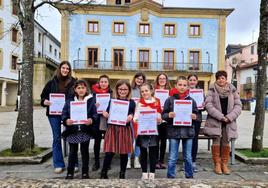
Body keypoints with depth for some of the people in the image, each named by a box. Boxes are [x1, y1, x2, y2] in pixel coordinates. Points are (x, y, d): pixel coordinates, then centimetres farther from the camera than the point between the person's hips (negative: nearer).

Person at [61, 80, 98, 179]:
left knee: (85, 151, 9)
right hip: (72, 131, 1)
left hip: (86, 131, -1)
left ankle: (85, 172, 22)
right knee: (73, 152, 10)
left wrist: (91, 120, -23)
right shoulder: (69, 101, 5)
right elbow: (64, 114, 1)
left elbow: (95, 114, -2)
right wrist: (66, 121, -19)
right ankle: (70, 172, 22)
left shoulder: (91, 101, 2)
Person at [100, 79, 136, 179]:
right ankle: (103, 173, 16)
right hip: (112, 129, 0)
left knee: (124, 153, 9)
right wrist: (105, 114, -14)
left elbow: (132, 115, 0)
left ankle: (122, 174, 26)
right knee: (109, 153, -1)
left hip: (125, 130, 0)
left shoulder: (131, 103, 2)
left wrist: (130, 117, -21)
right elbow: (107, 114, 7)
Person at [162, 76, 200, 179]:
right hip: (174, 131, -2)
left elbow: (197, 115, 9)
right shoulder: (170, 99, -2)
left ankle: (189, 176, 29)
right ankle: (170, 177, 20)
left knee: (188, 157, 14)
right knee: (172, 158, 6)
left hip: (188, 131, 2)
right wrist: (169, 115, -21)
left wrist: (195, 117, -12)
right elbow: (163, 115, 0)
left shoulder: (191, 100, 4)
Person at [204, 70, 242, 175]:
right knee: (216, 141, -6)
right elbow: (208, 104, -8)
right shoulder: (212, 90, 2)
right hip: (215, 121, -2)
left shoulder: (232, 90, 9)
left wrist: (230, 117, -10)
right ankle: (217, 164, 7)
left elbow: (238, 105, 5)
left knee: (226, 142, 3)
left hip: (229, 122, 2)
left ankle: (224, 164, 16)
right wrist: (220, 116, -14)